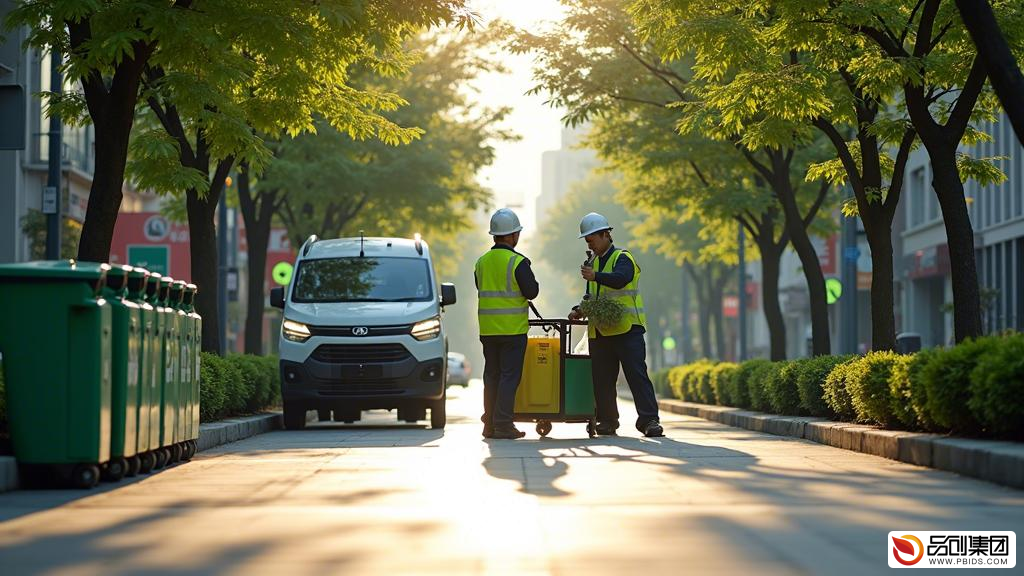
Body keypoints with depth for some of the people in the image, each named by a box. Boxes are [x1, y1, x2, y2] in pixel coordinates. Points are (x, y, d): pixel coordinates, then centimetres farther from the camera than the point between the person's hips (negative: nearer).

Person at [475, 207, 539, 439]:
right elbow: (531, 292, -11)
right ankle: (503, 425, -6)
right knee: (510, 375, -3)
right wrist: (529, 278, 9)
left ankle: (489, 423, 14)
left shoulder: (482, 262, 7)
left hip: (487, 328, 6)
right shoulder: (517, 262, -12)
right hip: (513, 328, -6)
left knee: (491, 375, 13)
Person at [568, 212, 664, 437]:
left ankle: (649, 419, -12)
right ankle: (606, 421, 14)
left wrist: (596, 276, -44)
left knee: (637, 374, -11)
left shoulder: (623, 258, -5)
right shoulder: (592, 263, 20)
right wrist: (579, 311, 6)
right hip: (599, 332, 7)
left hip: (626, 328, -7)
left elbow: (620, 279, -27)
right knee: (602, 378, 7)